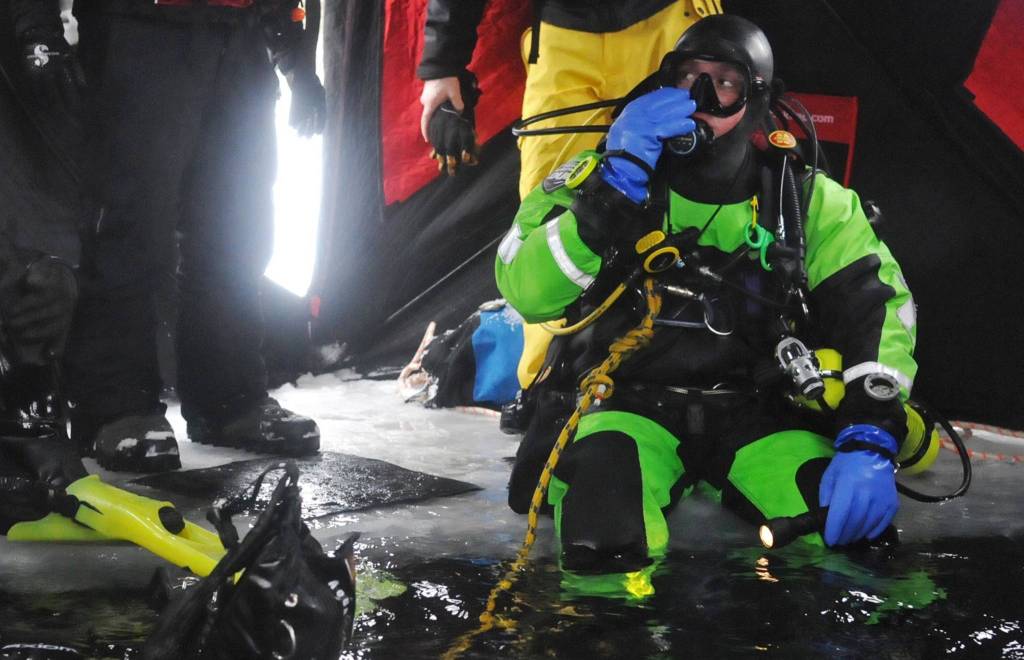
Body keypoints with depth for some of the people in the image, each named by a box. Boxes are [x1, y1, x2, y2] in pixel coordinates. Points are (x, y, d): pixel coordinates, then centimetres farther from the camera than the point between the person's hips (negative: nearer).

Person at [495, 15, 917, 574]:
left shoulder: (806, 198, 6)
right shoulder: (602, 178, 1)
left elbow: (877, 305, -2)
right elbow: (527, 294, -12)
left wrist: (870, 442, -18)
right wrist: (618, 183, -22)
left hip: (756, 413, 3)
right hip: (627, 402, -3)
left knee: (849, 522, -24)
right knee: (604, 536, -35)